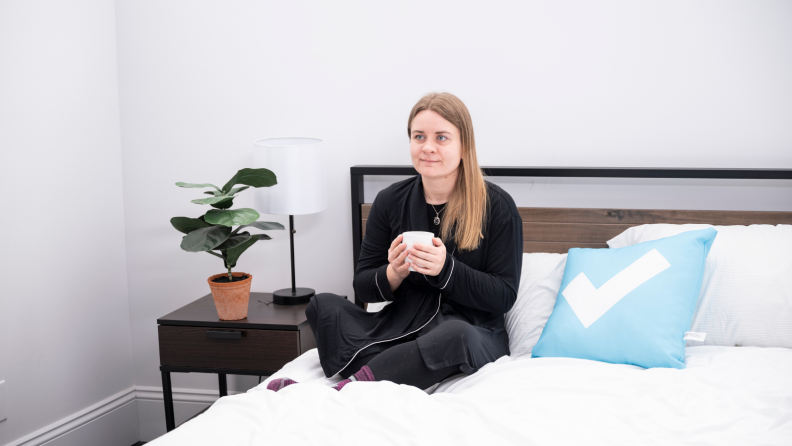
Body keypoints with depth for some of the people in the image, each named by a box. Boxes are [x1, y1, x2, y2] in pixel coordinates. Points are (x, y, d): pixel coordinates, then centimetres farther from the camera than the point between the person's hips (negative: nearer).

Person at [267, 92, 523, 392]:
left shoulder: (497, 207, -3)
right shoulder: (390, 201, 6)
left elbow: (504, 296, -6)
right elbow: (362, 287, 8)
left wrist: (445, 269, -21)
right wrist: (394, 273, -15)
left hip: (474, 331, -3)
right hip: (401, 327, 4)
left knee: (456, 334, -39)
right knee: (323, 304, -18)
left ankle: (348, 387, -36)